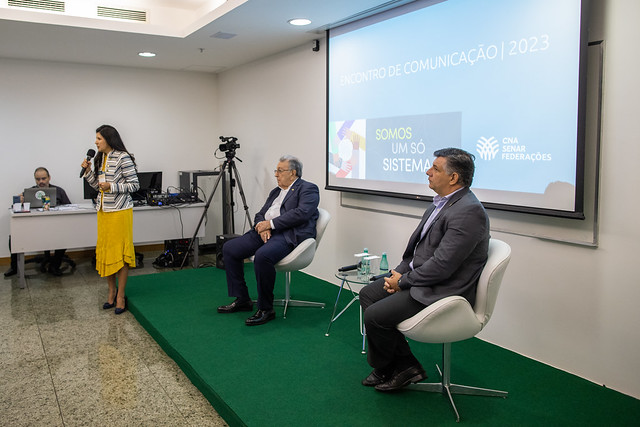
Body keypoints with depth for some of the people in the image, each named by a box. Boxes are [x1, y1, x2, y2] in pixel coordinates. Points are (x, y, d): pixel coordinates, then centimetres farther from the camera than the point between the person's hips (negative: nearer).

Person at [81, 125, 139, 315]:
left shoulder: (123, 158, -10)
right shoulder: (100, 158, 14)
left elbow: (134, 185, -11)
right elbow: (98, 185, 19)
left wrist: (112, 187, -19)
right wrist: (88, 171, 5)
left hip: (119, 211, -8)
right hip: (103, 211, 8)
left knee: (120, 252, -2)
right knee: (104, 251, 10)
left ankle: (120, 296, 7)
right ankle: (111, 290, 24)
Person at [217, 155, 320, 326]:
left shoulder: (308, 189, 0)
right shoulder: (275, 192, 26)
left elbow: (301, 213, -17)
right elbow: (260, 214, 21)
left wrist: (271, 223, -15)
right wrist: (261, 225, -4)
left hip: (289, 235, -9)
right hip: (266, 232, 9)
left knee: (262, 256, -35)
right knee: (229, 249, -2)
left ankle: (266, 309, -19)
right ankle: (242, 300, 7)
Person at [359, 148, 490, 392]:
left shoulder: (468, 211, -23)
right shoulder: (441, 202, 8)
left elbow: (441, 265, -26)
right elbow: (418, 244, 15)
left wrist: (403, 281, -14)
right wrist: (400, 272, 0)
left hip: (441, 291, -10)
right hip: (419, 276, 11)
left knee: (375, 316, -15)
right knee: (368, 294, 9)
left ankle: (383, 369, 18)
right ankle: (405, 366, 12)